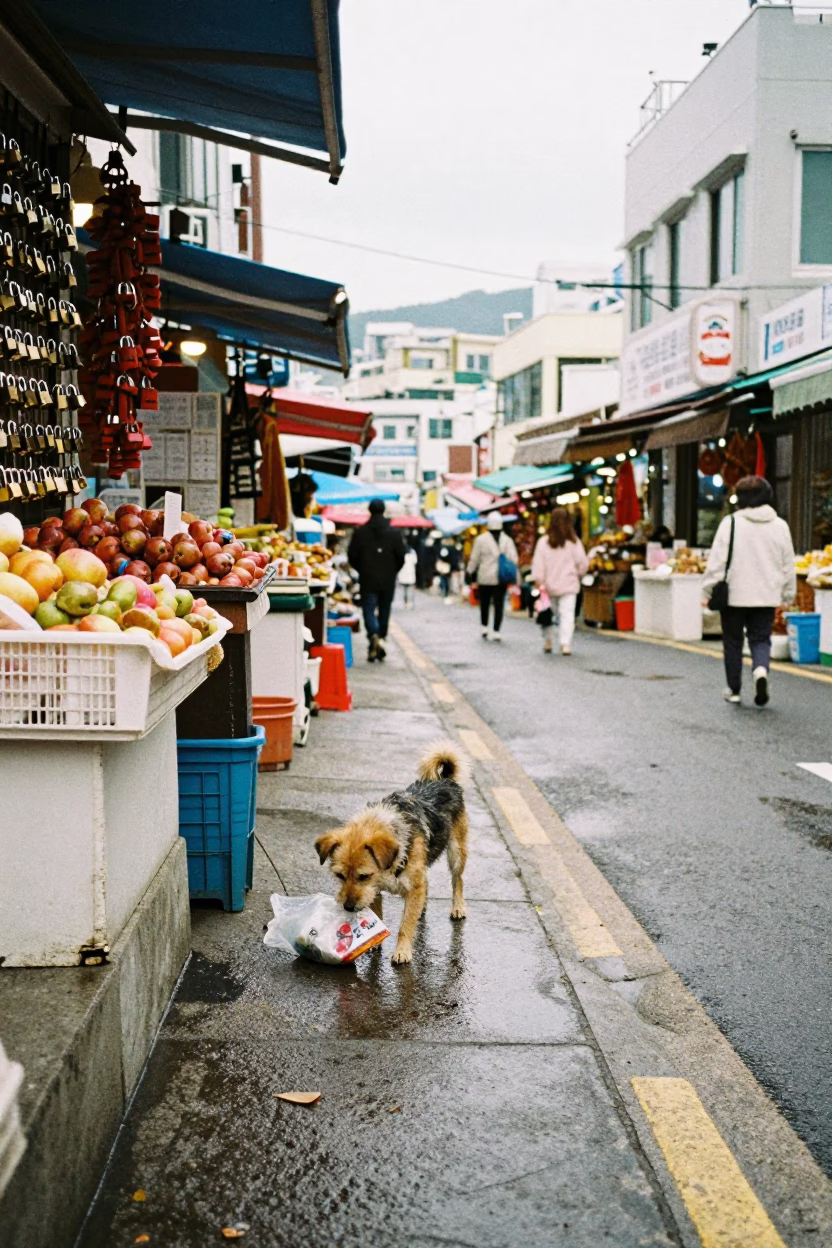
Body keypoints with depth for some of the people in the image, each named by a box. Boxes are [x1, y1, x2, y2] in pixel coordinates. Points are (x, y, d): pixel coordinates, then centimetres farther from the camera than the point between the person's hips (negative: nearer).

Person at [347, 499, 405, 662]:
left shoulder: (360, 532, -2)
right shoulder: (393, 533, -2)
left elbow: (352, 556, 0)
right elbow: (401, 557, 0)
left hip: (367, 580, -1)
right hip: (388, 581, 1)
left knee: (369, 610, -2)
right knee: (384, 611, 12)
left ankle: (374, 636, -27)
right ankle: (381, 638, 16)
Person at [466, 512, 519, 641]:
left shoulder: (481, 539, -4)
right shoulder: (507, 540, 1)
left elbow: (474, 559, 0)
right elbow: (513, 559, -3)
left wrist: (472, 577, 9)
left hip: (485, 578, -1)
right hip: (502, 579, 1)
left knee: (484, 604, 15)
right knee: (499, 605, 5)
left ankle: (484, 629, 14)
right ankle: (496, 632, 1)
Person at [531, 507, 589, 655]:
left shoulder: (543, 542, -5)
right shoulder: (574, 542, -4)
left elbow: (538, 565, -7)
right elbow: (582, 563, 2)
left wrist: (538, 582, -4)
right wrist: (578, 574, 21)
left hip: (549, 586, 1)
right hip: (569, 585, -1)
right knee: (567, 614, -4)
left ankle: (547, 642, 18)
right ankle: (565, 644, -15)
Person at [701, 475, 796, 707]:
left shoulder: (731, 523, -9)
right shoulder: (780, 525, 2)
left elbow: (717, 561, -10)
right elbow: (788, 565, 8)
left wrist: (708, 591, -2)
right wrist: (787, 594, 18)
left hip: (734, 594, -2)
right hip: (767, 596, 2)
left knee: (733, 642, 11)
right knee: (761, 639, 11)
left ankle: (734, 690, 19)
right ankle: (760, 670, -18)